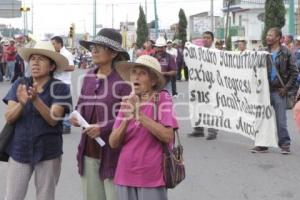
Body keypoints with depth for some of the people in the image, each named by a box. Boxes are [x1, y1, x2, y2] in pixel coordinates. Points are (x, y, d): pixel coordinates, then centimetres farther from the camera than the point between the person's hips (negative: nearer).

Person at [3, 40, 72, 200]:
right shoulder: (19, 85, 0)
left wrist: (36, 100, -33)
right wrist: (21, 103, -27)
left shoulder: (59, 88, -8)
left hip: (48, 152, -2)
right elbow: (9, 117, -6)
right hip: (19, 150, 2)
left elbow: (53, 119, -18)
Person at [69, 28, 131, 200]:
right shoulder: (89, 77, 9)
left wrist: (104, 128, -21)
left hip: (114, 152, -7)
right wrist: (76, 117, -3)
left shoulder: (124, 78, -12)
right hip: (89, 151, 7)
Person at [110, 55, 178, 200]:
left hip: (152, 177, -4)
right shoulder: (127, 102, 6)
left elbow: (167, 136, -18)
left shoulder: (162, 99, -5)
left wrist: (139, 115, -19)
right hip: (126, 175, 4)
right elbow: (113, 143, 2)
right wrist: (126, 119, -14)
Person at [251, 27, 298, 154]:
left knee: (281, 120, 0)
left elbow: (294, 72, -2)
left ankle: (285, 145, 10)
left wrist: (286, 88, -7)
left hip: (278, 91, -4)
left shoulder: (285, 53, -2)